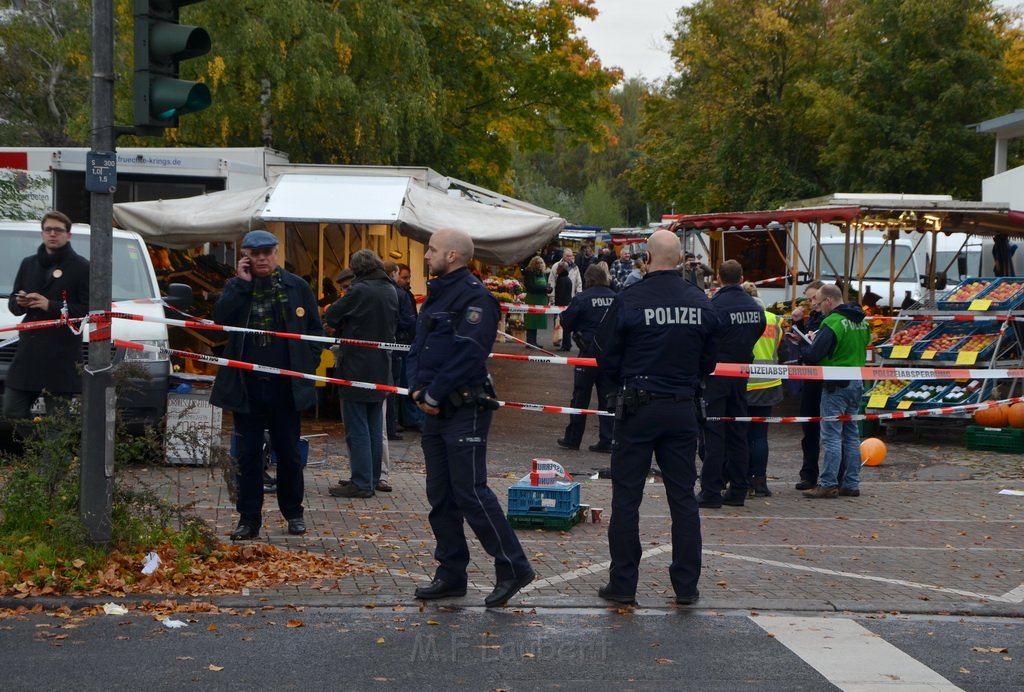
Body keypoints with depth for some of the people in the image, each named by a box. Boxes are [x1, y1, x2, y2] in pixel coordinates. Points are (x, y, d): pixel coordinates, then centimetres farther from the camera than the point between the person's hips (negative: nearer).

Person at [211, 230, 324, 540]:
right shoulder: (236, 287, 7)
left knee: (288, 451, 8)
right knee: (248, 454, 4)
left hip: (285, 385, -1)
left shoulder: (296, 286, 3)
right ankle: (249, 518, 11)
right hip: (246, 384, 1)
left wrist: (308, 364, -2)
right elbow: (219, 318, -11)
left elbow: (315, 328, 7)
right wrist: (242, 283, -11)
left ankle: (293, 512, 22)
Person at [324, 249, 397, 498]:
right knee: (374, 427, 14)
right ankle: (372, 478, 21)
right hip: (381, 368, 7)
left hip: (357, 368, -7)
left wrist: (342, 328, 10)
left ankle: (362, 483, -1)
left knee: (357, 428, -2)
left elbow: (331, 317, -9)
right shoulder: (391, 291, 6)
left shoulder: (359, 290, -16)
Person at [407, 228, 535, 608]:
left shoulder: (475, 297, -13)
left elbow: (467, 354, -21)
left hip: (465, 409, -9)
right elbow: (418, 349, 18)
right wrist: (417, 388, 1)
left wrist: (434, 394, -16)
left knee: (470, 492, -11)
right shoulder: (437, 296, 17)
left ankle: (513, 567, -3)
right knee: (440, 496, 11)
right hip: (436, 411, 10)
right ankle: (451, 573, 18)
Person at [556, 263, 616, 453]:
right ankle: (607, 441, 7)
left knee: (580, 396, 7)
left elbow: (566, 322, -6)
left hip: (589, 351, -3)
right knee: (608, 396, 8)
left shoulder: (582, 298, -11)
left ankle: (572, 439, 14)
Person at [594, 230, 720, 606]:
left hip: (637, 407, -3)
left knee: (626, 497, 5)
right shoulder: (701, 303, 0)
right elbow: (709, 361, 8)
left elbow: (606, 355, -4)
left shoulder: (628, 300, -11)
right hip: (682, 409, 3)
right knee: (683, 497, 9)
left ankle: (623, 583, 7)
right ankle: (686, 585, 12)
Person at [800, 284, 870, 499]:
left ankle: (828, 484, -4)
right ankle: (851, 483, 15)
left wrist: (806, 343, 3)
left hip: (836, 384, -8)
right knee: (851, 434, 12)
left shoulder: (832, 322, -16)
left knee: (831, 435, -5)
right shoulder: (861, 321, 11)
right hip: (857, 382, 8)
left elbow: (813, 355, -21)